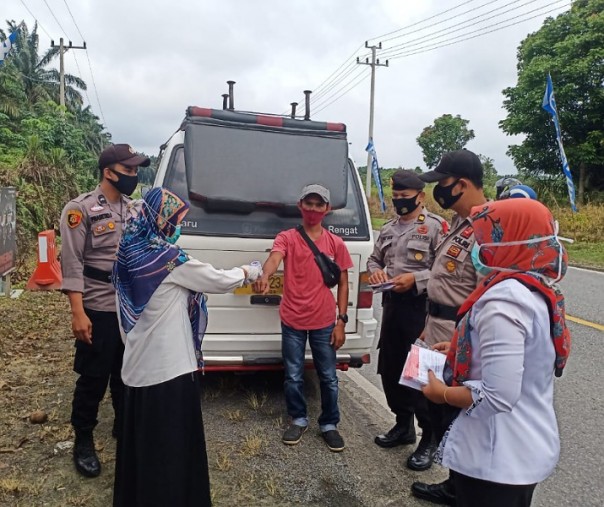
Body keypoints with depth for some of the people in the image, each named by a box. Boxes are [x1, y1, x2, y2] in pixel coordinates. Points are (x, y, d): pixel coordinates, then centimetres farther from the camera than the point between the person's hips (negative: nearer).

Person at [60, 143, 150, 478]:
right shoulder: (81, 209, -10)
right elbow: (72, 264, -13)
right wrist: (78, 313, -19)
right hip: (99, 311, -6)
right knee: (93, 379, 6)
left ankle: (123, 427, 38)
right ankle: (83, 440, 26)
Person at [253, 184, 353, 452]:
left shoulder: (336, 243, 2)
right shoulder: (286, 238, -4)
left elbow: (342, 283, 6)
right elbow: (273, 259, -25)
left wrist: (341, 320, 0)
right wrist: (264, 276, -49)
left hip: (324, 323, 1)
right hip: (292, 322, -1)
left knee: (328, 377, 11)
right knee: (293, 377, 12)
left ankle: (329, 424, 31)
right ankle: (298, 420, 34)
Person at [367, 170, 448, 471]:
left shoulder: (435, 226, -9)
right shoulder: (388, 229, 14)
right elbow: (374, 258, 23)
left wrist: (415, 279, -23)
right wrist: (375, 271, 1)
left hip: (421, 307, -7)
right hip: (392, 305, 8)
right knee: (390, 370, 15)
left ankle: (431, 437, 17)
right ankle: (403, 425, 35)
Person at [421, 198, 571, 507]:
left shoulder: (503, 299, -27)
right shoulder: (541, 290, 3)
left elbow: (497, 397, -30)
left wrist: (441, 392, -14)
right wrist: (462, 352, 13)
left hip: (497, 458, -9)